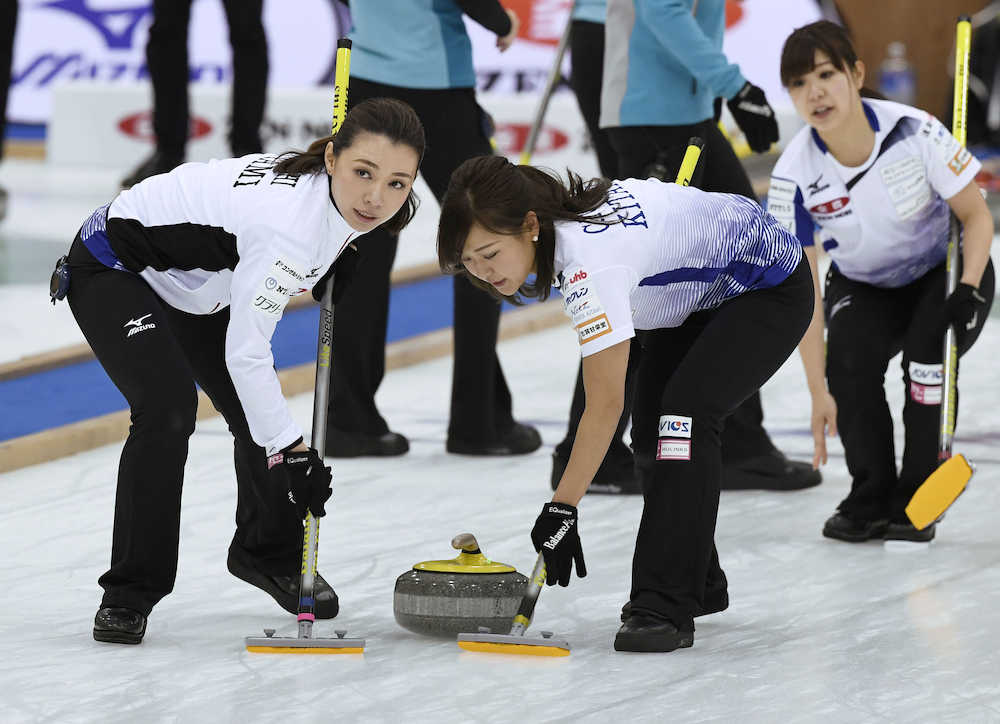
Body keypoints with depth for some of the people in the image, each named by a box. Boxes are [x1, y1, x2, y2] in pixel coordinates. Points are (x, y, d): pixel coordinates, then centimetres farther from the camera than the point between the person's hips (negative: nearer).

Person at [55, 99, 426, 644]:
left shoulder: (324, 188, -14)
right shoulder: (293, 220, -38)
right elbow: (245, 352, -34)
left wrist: (332, 277, 4)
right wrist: (294, 452, -30)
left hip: (193, 282, 9)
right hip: (114, 268, -9)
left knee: (259, 412, 7)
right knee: (168, 405, -26)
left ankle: (268, 553, 33)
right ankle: (129, 592, -14)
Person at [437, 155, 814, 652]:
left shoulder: (591, 260, -39)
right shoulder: (564, 210, -14)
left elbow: (605, 405, -38)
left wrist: (561, 508, -36)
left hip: (771, 292, -10)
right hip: (699, 290, 10)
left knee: (686, 412, -25)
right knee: (652, 431, 7)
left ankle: (665, 609, -25)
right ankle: (699, 582, 26)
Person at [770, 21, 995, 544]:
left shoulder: (914, 132, -27)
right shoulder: (795, 176, -23)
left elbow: (976, 215, -13)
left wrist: (969, 290, -29)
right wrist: (820, 393, -24)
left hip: (946, 272, -2)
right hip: (862, 287, 2)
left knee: (927, 351, -28)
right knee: (850, 361, -25)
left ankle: (917, 499, -11)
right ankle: (871, 499, -5)